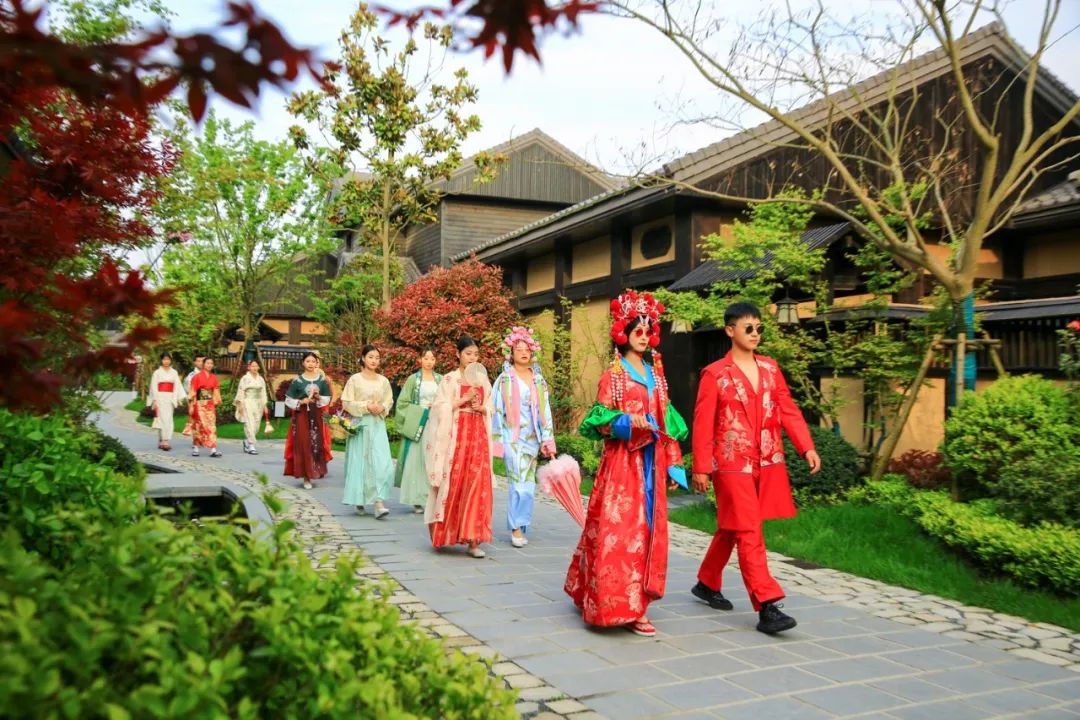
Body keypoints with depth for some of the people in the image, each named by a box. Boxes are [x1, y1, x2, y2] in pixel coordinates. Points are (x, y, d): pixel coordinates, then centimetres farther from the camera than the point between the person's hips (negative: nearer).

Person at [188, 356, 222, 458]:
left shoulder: (214, 378, 10)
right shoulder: (197, 377, -3)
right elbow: (193, 392, -5)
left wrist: (218, 400, -1)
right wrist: (191, 406, -8)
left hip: (210, 405, 4)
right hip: (199, 404, -4)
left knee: (211, 426, -3)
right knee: (199, 426, 1)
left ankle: (213, 450, -7)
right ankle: (195, 448, 15)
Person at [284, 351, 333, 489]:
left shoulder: (322, 379, 4)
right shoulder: (297, 380, -1)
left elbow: (327, 400, 6)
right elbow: (288, 400, 1)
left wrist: (318, 397, -13)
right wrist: (301, 402, -14)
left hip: (317, 416, 2)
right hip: (301, 416, -2)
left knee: (317, 444, 2)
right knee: (303, 445, -6)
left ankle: (317, 471, 19)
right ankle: (306, 477, -3)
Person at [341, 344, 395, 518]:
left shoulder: (383, 381, 8)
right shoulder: (355, 379, 0)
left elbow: (389, 401, 15)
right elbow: (346, 403, -3)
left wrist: (382, 408, -6)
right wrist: (366, 406, -13)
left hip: (378, 425, 2)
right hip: (360, 425, -2)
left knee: (381, 462, -10)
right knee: (360, 462, 3)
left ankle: (379, 503, -14)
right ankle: (359, 499, 18)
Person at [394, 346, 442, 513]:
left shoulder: (440, 379, 9)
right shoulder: (413, 379, 4)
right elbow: (403, 403, 2)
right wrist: (422, 409, -7)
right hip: (417, 424, -2)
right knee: (416, 460, -3)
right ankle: (418, 500, 2)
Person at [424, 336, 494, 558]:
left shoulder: (483, 380, 13)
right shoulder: (450, 379, 1)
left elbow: (490, 410, 17)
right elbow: (440, 408, -7)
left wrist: (481, 408, -4)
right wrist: (464, 400, -14)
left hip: (478, 435, 3)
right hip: (455, 434, -3)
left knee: (477, 483, -5)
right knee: (452, 482, -1)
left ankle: (472, 539, -5)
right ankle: (441, 532, 19)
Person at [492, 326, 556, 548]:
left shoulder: (539, 379, 11)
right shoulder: (505, 379, 2)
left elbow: (545, 411, 11)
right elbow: (497, 410, 1)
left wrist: (548, 441, 7)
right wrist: (497, 441, -3)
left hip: (532, 437, 4)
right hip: (513, 436, -4)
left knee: (528, 483, 4)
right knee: (519, 481, -11)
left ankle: (519, 526, 13)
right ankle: (517, 528, -3)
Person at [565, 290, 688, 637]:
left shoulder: (655, 374, 14)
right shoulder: (613, 375, -2)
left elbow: (667, 422, 15)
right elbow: (600, 421, -7)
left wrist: (673, 461, 11)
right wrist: (629, 422, -23)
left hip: (651, 463, 6)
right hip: (623, 462, -6)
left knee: (648, 529, 6)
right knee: (620, 529, -9)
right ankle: (623, 606, -3)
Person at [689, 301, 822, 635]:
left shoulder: (770, 368, 9)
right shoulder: (715, 374, -6)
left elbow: (788, 410, 7)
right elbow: (703, 424, -7)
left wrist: (807, 447, -3)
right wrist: (701, 468, -9)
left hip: (768, 462, 6)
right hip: (732, 464, -5)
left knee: (732, 529, 17)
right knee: (749, 532, -7)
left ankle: (707, 583, 34)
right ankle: (767, 607, -7)